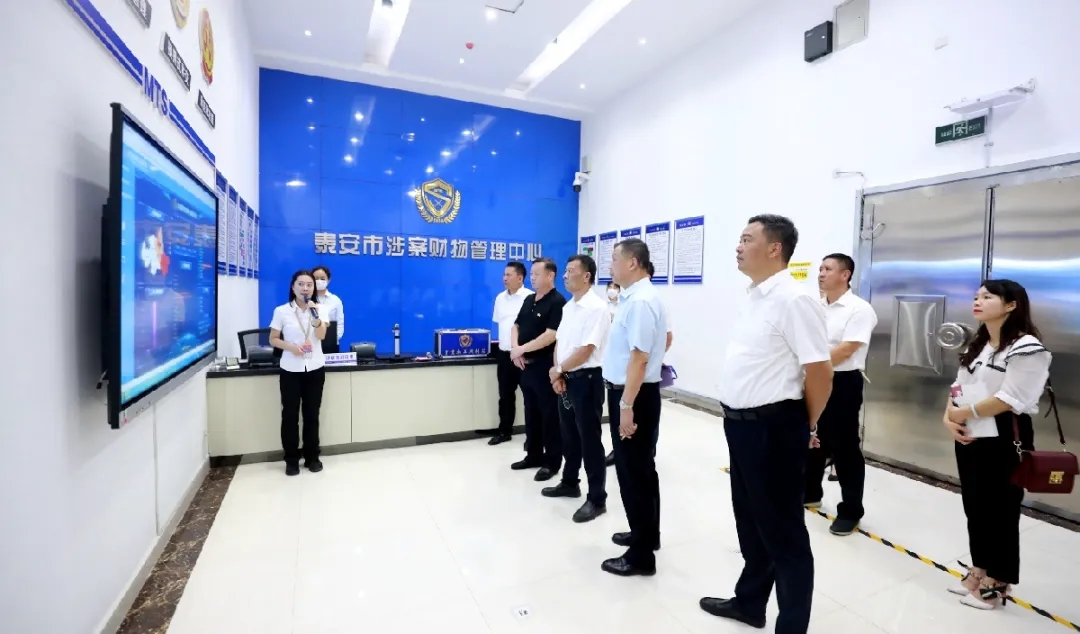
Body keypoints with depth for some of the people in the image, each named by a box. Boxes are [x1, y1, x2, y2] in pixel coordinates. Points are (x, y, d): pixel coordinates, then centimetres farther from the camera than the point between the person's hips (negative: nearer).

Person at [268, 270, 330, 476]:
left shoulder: (320, 309, 1)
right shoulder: (281, 311, -3)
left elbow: (321, 335, -13)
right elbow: (273, 339, 1)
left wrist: (315, 316, -29)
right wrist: (290, 346, -17)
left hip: (314, 369, 1)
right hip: (290, 370, -1)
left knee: (312, 415, 9)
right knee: (290, 415, 4)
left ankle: (312, 457, 20)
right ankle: (291, 460, 18)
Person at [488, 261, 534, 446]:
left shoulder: (530, 297, -12)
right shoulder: (500, 298, 10)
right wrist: (503, 342, 16)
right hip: (504, 353, 7)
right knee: (505, 395, 15)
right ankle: (504, 431, 29)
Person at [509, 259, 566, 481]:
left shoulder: (557, 302, -13)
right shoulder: (528, 300, 13)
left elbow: (551, 335, -21)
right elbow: (516, 326, 15)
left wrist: (522, 348, -15)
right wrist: (515, 349, -4)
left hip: (545, 366, -8)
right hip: (527, 365, 8)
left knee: (550, 414, 2)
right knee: (531, 412, 16)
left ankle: (552, 461, 13)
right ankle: (534, 455, 28)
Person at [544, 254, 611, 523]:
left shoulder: (596, 308, -16)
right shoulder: (568, 307, 11)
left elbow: (586, 350, -20)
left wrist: (558, 369, -8)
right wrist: (557, 375, -1)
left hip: (586, 380, -8)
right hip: (566, 379, 8)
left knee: (590, 440, 2)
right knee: (569, 436, 20)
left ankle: (597, 499, 15)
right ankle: (569, 483, 37)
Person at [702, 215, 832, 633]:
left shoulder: (794, 299, -18)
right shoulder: (753, 296, 10)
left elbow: (820, 372, -18)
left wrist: (805, 428, -4)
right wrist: (737, 416, 18)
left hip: (772, 429, -9)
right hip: (740, 424, 9)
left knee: (782, 530, 9)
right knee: (751, 520, 23)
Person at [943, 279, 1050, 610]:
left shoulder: (1027, 348, -13)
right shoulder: (977, 344, 14)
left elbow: (1009, 399, -19)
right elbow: (959, 386, 11)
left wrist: (963, 413, -11)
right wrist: (948, 418, -4)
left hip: (1004, 442, -7)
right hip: (968, 439, 8)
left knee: (999, 512, 6)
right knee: (974, 508, 16)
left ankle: (997, 583, 22)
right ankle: (978, 571, 31)